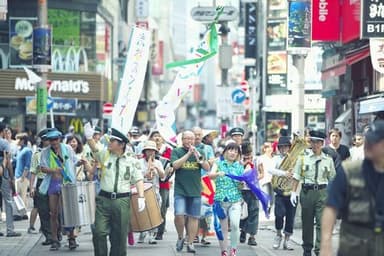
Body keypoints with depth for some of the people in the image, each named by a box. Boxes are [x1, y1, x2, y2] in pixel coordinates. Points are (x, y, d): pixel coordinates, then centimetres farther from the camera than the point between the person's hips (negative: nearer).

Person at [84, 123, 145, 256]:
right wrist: (89, 138, -36)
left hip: (122, 201, 0)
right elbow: (95, 149, -16)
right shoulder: (105, 155, 4)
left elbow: (138, 180, 3)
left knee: (119, 235, 5)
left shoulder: (132, 161, 3)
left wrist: (141, 197, -10)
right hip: (104, 199, 1)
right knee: (99, 232, -6)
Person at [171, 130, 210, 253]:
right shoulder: (176, 151, 4)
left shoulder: (199, 152, 10)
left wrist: (199, 156, -18)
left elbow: (207, 167, -1)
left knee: (194, 217, 2)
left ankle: (190, 243, 9)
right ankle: (180, 237, 8)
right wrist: (188, 153, -15)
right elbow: (175, 165, -12)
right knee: (179, 214, -15)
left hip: (195, 191, 2)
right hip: (180, 191, -2)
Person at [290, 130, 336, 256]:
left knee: (322, 222, -11)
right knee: (307, 222, 9)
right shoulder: (303, 158, 4)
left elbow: (332, 178, 9)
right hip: (307, 191, 1)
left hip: (322, 192, -1)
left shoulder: (328, 160, 5)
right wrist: (293, 192, -1)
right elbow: (296, 176, 6)